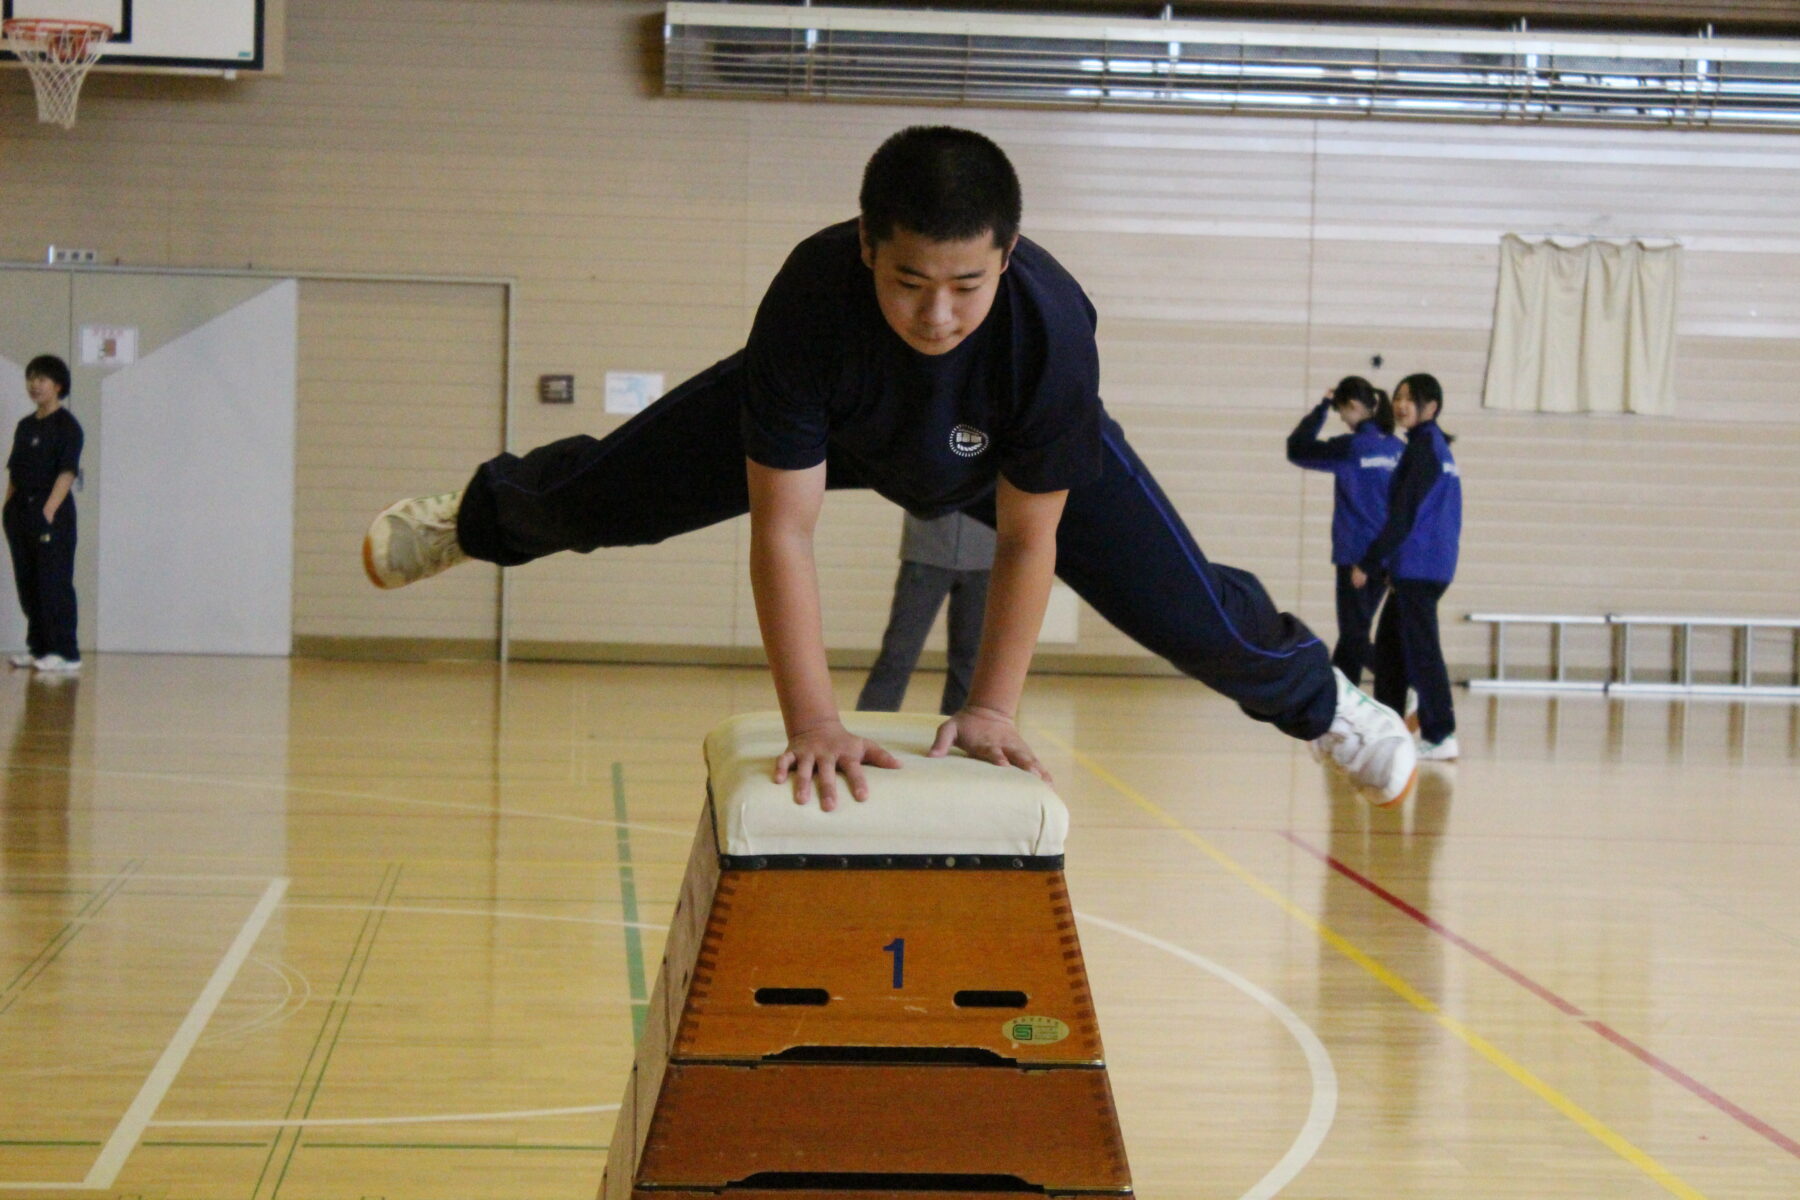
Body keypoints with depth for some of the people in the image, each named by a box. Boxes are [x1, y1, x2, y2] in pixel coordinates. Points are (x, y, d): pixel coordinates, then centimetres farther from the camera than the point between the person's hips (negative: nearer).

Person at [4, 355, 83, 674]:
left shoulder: (66, 425, -6)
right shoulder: (25, 426, 16)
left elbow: (67, 472, -13)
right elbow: (15, 471, 19)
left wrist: (49, 510, -20)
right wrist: (9, 507, 10)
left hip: (52, 514, -8)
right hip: (22, 511, 8)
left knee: (54, 584, -9)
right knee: (27, 584, 8)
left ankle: (65, 653, -7)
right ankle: (38, 647, 16)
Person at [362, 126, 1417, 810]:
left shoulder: (1049, 326, -44)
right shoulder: (811, 300, -45)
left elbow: (1027, 543, -30)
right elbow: (784, 530, -39)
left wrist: (994, 710, -29)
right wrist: (813, 722, -43)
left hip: (1019, 452, 0)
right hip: (830, 425, 0)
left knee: (1190, 611, -2)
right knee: (597, 494, 11)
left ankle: (1320, 697, 32)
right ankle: (482, 512, 48)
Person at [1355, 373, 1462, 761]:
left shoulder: (1423, 449, -12)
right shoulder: (1438, 447, 16)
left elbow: (1403, 514, -16)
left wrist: (1368, 563, -14)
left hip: (1418, 567, -10)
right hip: (1433, 564, 10)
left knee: (1420, 648, -9)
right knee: (1389, 643, 17)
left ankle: (1440, 736, -10)